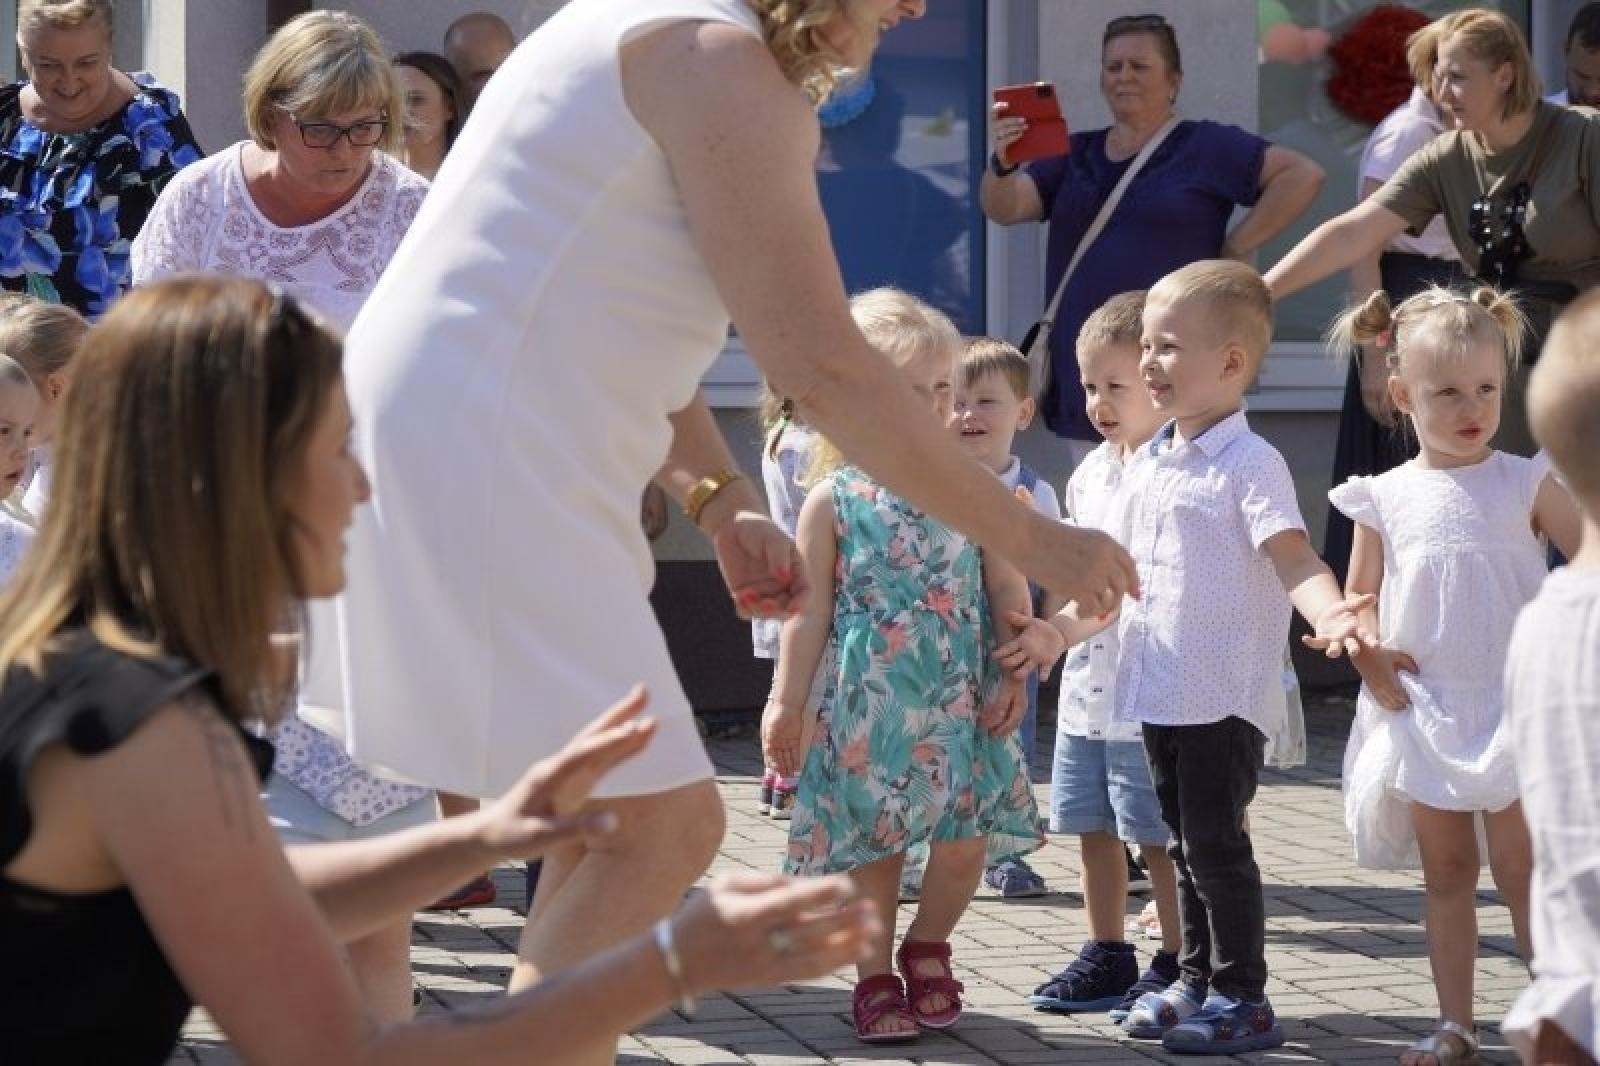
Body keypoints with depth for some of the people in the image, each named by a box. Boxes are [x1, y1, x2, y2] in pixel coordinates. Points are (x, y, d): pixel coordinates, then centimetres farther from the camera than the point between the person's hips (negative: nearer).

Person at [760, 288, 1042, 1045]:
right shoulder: (835, 500, -1)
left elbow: (1009, 592, 5)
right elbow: (809, 612, 0)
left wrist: (1012, 677, -4)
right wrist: (788, 703, -3)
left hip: (960, 703, 2)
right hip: (868, 708, -2)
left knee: (966, 838, -2)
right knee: (871, 842, 4)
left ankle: (927, 947, 24)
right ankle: (876, 978, 18)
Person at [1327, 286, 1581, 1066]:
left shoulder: (1525, 484, -1)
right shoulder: (1385, 499, 4)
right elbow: (1357, 599, 11)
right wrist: (1368, 656, -7)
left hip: (1512, 709, -2)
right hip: (1422, 711, 3)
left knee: (1521, 868, -4)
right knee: (1445, 871, 9)